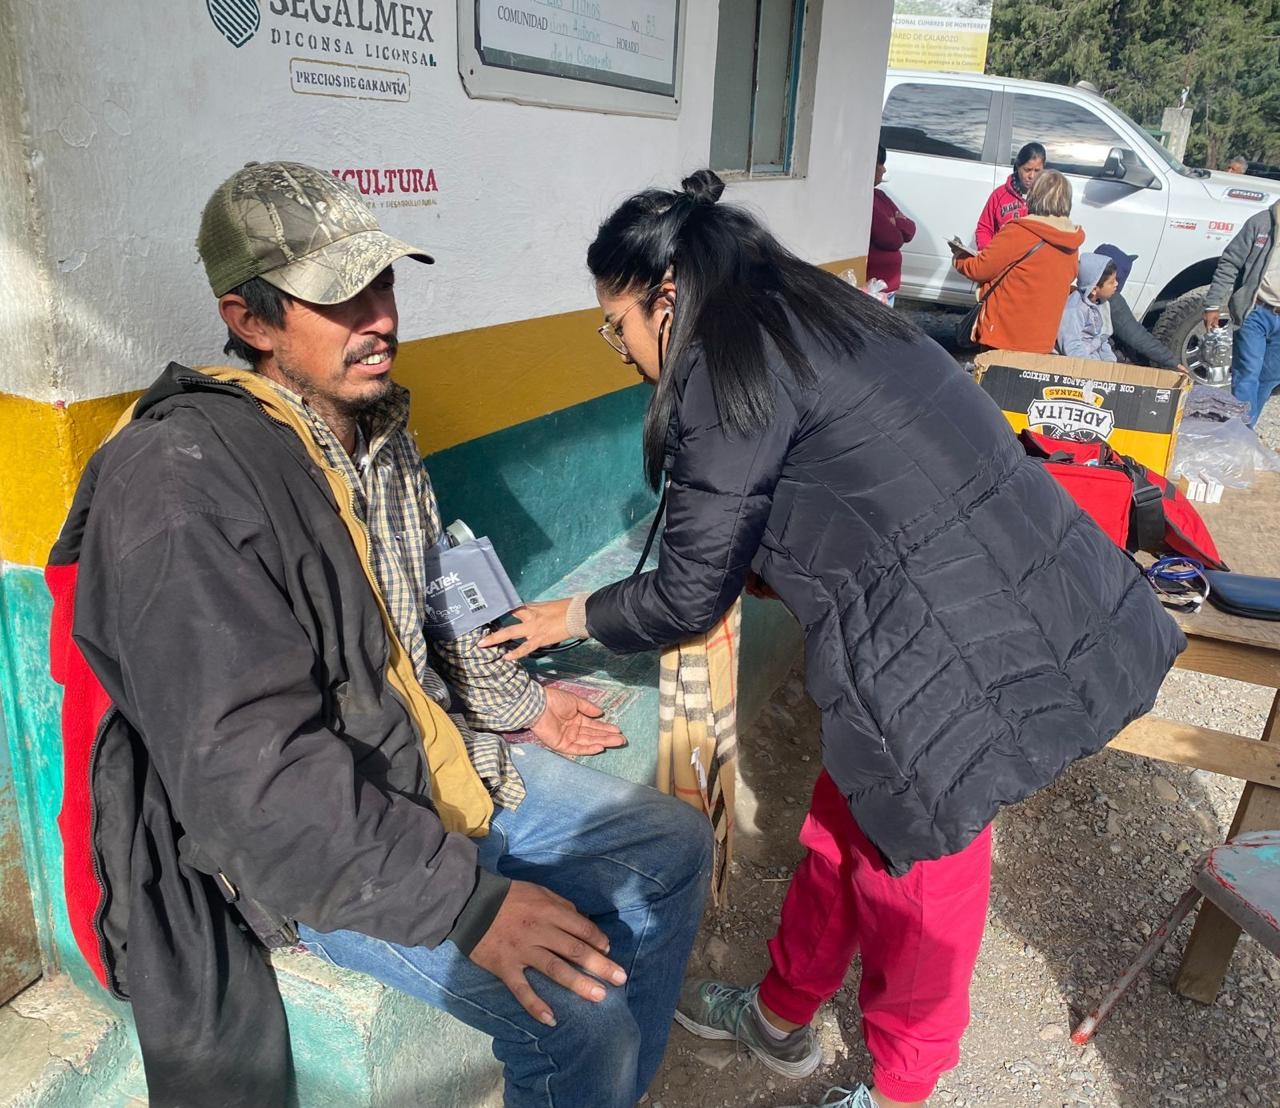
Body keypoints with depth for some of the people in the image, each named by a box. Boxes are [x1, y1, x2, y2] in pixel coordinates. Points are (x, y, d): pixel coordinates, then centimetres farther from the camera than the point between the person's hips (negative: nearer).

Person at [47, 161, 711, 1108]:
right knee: (579, 1020, -20)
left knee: (676, 845, 9)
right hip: (313, 848, -8)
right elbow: (248, 769, -29)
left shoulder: (375, 431, 5)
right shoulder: (183, 483, -24)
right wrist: (470, 904, -29)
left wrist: (523, 704, 16)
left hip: (440, 758, 9)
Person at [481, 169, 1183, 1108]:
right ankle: (782, 1017, 45)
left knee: (910, 869, 12)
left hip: (960, 659, -9)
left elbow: (690, 596, -6)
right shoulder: (817, 320, 14)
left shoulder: (730, 370, -13)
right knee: (847, 821, 22)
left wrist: (575, 618, 10)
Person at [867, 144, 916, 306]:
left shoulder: (878, 195, 15)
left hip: (887, 285, 10)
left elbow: (910, 231, 11)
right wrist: (894, 224, 4)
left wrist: (894, 222, -10)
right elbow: (892, 240, -19)